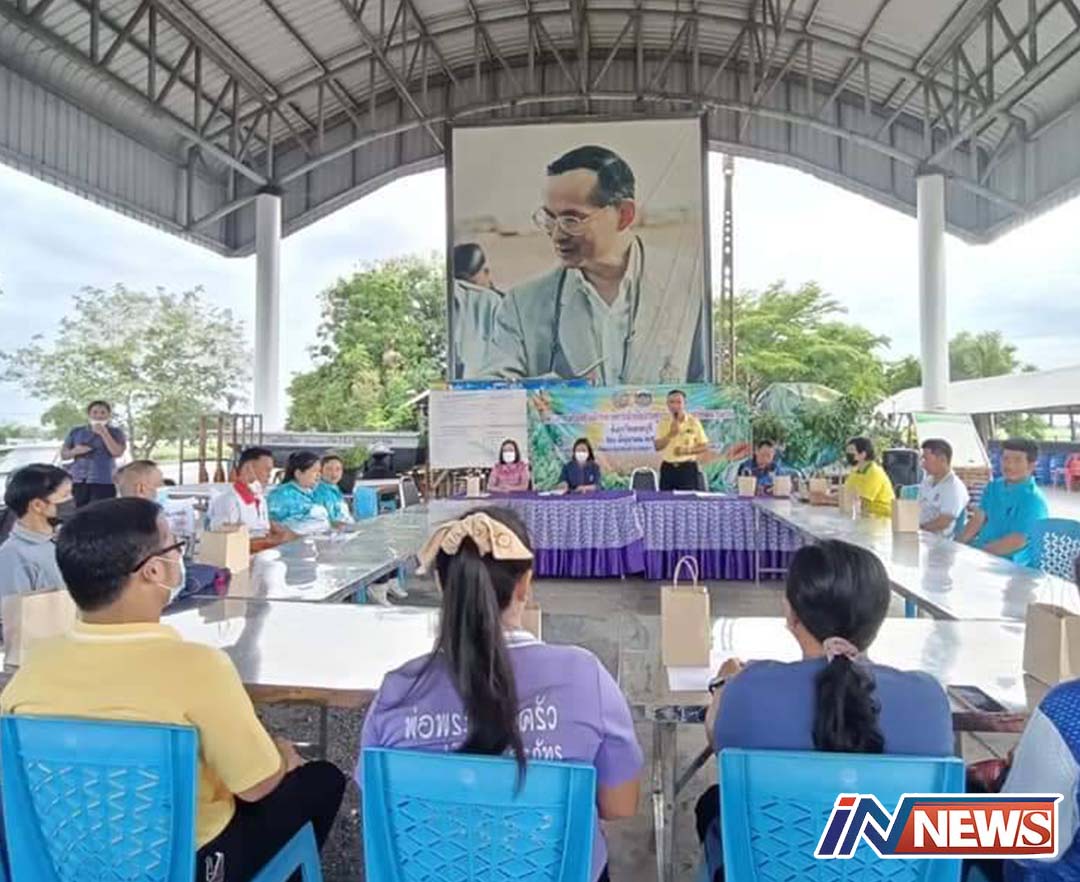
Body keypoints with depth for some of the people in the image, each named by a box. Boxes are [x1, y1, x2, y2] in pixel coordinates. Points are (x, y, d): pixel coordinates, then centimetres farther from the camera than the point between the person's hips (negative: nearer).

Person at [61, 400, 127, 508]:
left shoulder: (116, 432, 5)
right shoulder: (76, 431, 13)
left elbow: (117, 453, -11)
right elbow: (63, 455, 15)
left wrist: (104, 433, -11)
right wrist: (75, 451, -6)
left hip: (104, 481, -3)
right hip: (77, 480, 3)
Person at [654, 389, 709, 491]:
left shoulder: (693, 422, -1)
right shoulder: (663, 423, 4)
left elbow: (705, 447, 1)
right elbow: (657, 446, -4)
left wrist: (687, 450, -15)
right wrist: (670, 434, -19)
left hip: (688, 468, -2)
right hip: (668, 468, 2)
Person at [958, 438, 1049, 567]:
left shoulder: (1034, 500, -12)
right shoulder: (994, 486, 13)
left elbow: (1017, 541, -18)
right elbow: (978, 518, 9)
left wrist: (982, 551, -19)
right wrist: (961, 542, -6)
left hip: (1008, 563, -7)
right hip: (981, 548, 7)